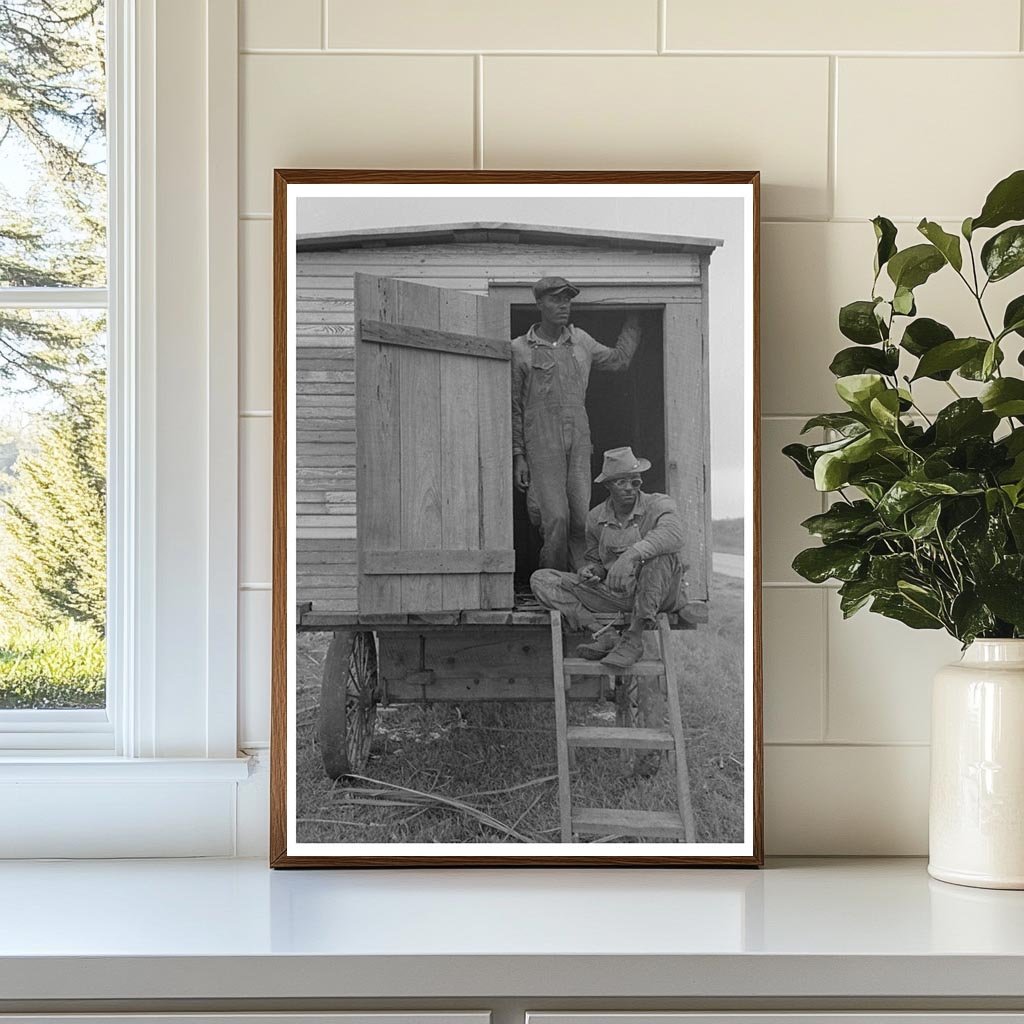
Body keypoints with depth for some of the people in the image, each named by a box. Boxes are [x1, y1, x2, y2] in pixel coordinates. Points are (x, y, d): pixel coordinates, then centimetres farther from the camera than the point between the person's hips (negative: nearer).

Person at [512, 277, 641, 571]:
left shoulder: (580, 340, 13)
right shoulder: (520, 350, 1)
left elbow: (618, 359, 29)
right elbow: (513, 407, 3)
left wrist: (634, 322, 26)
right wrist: (518, 457, -2)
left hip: (579, 443, 4)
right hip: (542, 446, -4)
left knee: (582, 519, -3)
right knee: (557, 519, -12)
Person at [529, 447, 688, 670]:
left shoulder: (658, 505, -9)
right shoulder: (596, 517, 6)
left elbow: (674, 534, -33)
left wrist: (632, 553, -47)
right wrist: (590, 570, -6)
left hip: (660, 594, -4)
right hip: (616, 594, 5)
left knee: (662, 553, -38)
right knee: (541, 580, -6)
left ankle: (633, 639, -28)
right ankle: (606, 637, -24)